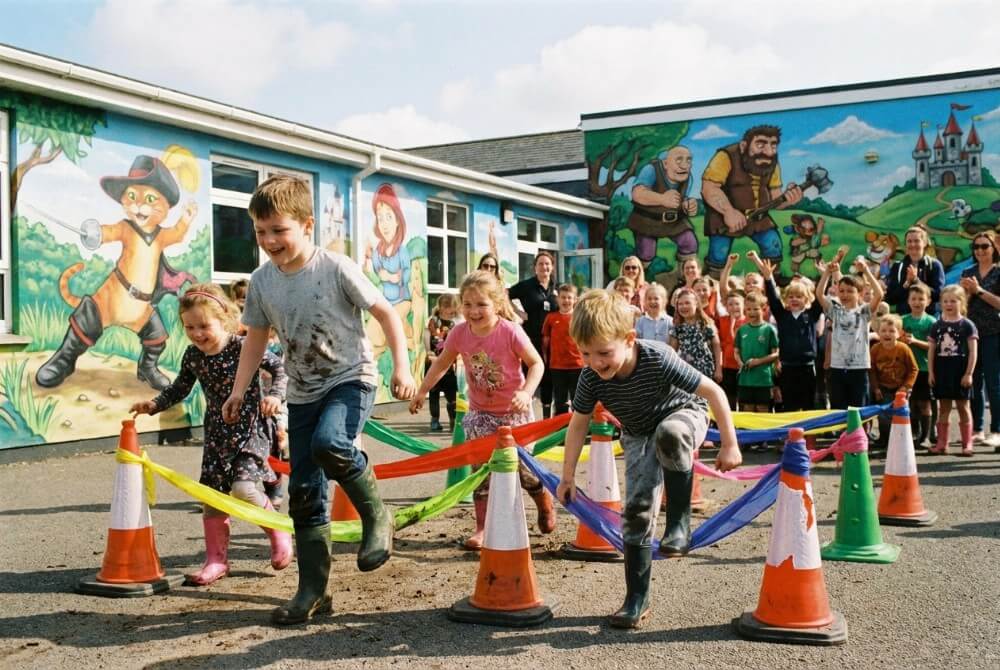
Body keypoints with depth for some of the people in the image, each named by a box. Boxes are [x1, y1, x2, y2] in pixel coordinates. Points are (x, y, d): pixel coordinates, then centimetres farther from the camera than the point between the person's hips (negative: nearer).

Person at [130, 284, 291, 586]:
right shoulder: (193, 355, 1)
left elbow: (280, 367, -9)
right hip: (217, 431, 6)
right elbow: (179, 388, 14)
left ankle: (278, 531, 8)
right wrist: (153, 404, 0)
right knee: (211, 493, 5)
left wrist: (274, 394, -26)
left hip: (250, 428, -6)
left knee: (241, 487, -19)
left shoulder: (244, 347, -16)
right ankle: (217, 559, 18)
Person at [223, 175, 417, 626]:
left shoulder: (337, 269, -15)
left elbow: (385, 313, -9)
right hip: (302, 393, 5)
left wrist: (401, 367, -18)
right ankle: (313, 591, 16)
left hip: (351, 378, -5)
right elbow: (256, 337, 12)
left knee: (328, 443, -36)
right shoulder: (261, 281, -1)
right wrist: (239, 390, 4)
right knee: (303, 492, 5)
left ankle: (376, 515, -8)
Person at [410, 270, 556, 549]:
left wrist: (526, 392, -28)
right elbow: (442, 363, 7)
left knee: (520, 465, 5)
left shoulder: (510, 332, -22)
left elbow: (536, 363, -14)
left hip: (514, 412, -3)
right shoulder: (459, 333, -10)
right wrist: (422, 392, 7)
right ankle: (482, 528, 8)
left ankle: (544, 499, 37)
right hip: (480, 413, 3)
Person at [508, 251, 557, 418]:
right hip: (530, 338, -4)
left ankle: (547, 417, 20)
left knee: (548, 377, 10)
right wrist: (518, 313, -9)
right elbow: (504, 297, -3)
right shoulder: (526, 285, -4)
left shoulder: (556, 288, 8)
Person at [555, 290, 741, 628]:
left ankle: (679, 522, -24)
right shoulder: (591, 377, -22)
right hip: (639, 436, 4)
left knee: (668, 434, -41)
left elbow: (713, 391, -26)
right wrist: (568, 475, -2)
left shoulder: (657, 359, -35)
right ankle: (636, 599, 5)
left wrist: (729, 444, -22)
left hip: (683, 413, -4)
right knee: (636, 508, -6)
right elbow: (579, 424, -5)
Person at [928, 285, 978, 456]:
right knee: (943, 407, 9)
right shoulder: (937, 326, 6)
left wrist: (968, 373, -11)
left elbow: (973, 351, -6)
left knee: (963, 407, 4)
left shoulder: (967, 325, -4)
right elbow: (931, 350, 7)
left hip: (960, 371, -3)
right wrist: (931, 372, 2)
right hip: (942, 371, 3)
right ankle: (942, 443, 14)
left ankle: (967, 444, 10)